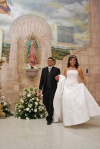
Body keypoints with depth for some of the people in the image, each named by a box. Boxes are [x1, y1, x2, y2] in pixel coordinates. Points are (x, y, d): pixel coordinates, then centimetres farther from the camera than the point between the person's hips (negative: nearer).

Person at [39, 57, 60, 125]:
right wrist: (40, 88, 6)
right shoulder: (44, 69, 12)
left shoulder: (57, 70, 2)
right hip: (45, 89, 4)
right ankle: (50, 115, 32)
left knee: (51, 103, -4)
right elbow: (42, 79, 10)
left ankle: (49, 118, 9)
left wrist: (57, 79, -22)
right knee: (45, 102, 9)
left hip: (53, 89, -4)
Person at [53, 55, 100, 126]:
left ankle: (77, 118, 3)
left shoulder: (79, 69, 5)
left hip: (76, 87, -1)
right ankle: (68, 120, 3)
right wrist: (59, 78, -2)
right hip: (67, 87, 1)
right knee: (67, 102, -5)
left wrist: (84, 86, -3)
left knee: (77, 102, -9)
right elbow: (63, 79, 16)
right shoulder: (66, 69, 10)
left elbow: (83, 79, 7)